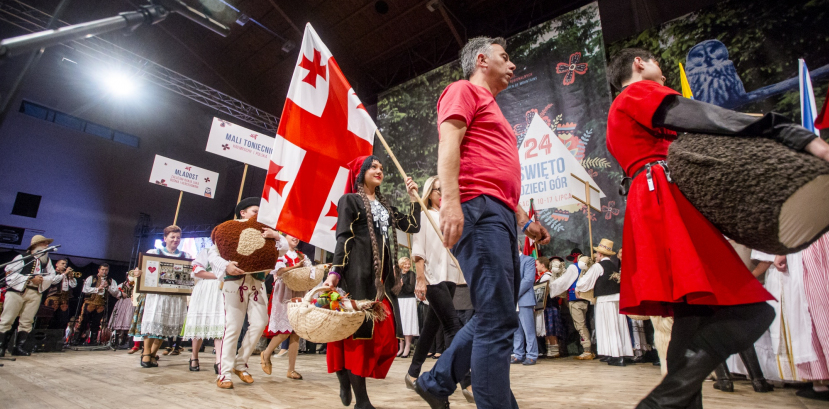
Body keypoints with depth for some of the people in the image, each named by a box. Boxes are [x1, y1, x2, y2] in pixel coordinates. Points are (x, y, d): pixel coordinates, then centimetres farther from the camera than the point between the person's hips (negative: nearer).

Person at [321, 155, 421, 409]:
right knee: (360, 330, -5)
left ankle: (348, 377, 21)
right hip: (358, 274, -6)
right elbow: (343, 238, -5)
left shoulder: (384, 206, 22)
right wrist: (334, 272, -14)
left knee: (386, 333, 2)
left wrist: (414, 198, 13)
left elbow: (413, 227, 18)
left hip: (383, 276, 7)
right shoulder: (350, 200, 5)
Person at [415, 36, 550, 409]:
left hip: (501, 217, 10)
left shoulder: (492, 108, 33)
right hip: (478, 210, -10)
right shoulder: (464, 90, 7)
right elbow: (448, 143, -12)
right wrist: (450, 199, -26)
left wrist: (524, 220, 26)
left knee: (495, 318, 12)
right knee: (498, 321, -11)